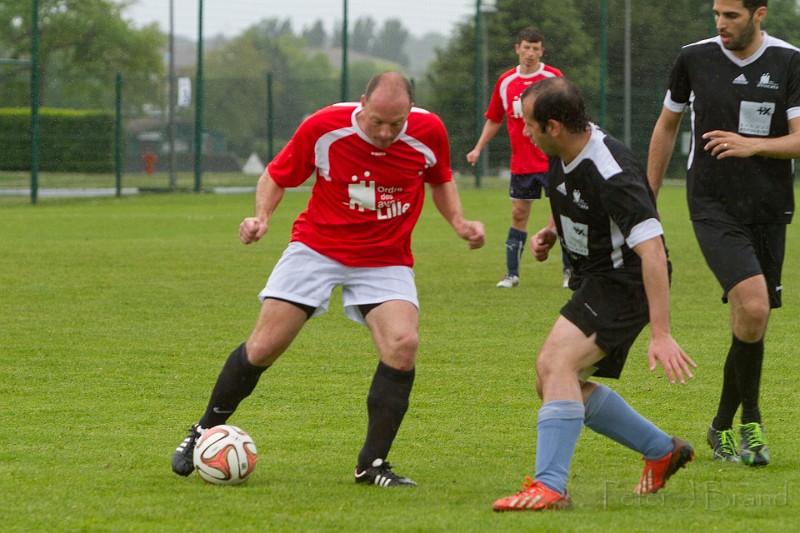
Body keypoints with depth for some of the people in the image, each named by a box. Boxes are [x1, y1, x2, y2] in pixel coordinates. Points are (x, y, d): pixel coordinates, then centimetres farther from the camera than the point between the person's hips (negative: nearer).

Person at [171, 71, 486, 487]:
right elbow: (277, 175, -2)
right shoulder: (324, 127, -18)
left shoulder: (429, 132, -12)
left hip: (385, 260, 1)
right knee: (263, 347, -5)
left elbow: (440, 179, 11)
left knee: (403, 344, -23)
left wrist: (459, 222, -4)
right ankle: (205, 432, 21)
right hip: (317, 246, -1)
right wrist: (261, 216, -19)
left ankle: (372, 463, -11)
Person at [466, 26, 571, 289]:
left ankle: (569, 271, 5)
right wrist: (478, 148, 10)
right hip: (520, 163, 3)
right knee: (519, 215, 5)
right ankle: (512, 274, 12)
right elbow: (494, 119, 17)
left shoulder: (553, 77, -3)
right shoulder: (505, 82, 6)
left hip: (552, 160, -3)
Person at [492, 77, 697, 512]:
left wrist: (660, 334, -39)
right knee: (554, 384, 13)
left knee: (556, 364, -27)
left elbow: (652, 251, -34)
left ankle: (549, 487, -31)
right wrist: (550, 233, 3)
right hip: (593, 280, 10)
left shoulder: (612, 174, -29)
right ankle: (662, 451, 26)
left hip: (622, 282, -10)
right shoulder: (562, 154, 0)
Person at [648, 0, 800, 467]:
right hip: (713, 208, -2)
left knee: (753, 321, 6)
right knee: (752, 305, -22)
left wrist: (753, 145, -24)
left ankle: (722, 429, 24)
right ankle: (750, 420, -9)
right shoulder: (695, 59, 0)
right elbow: (667, 126, 15)